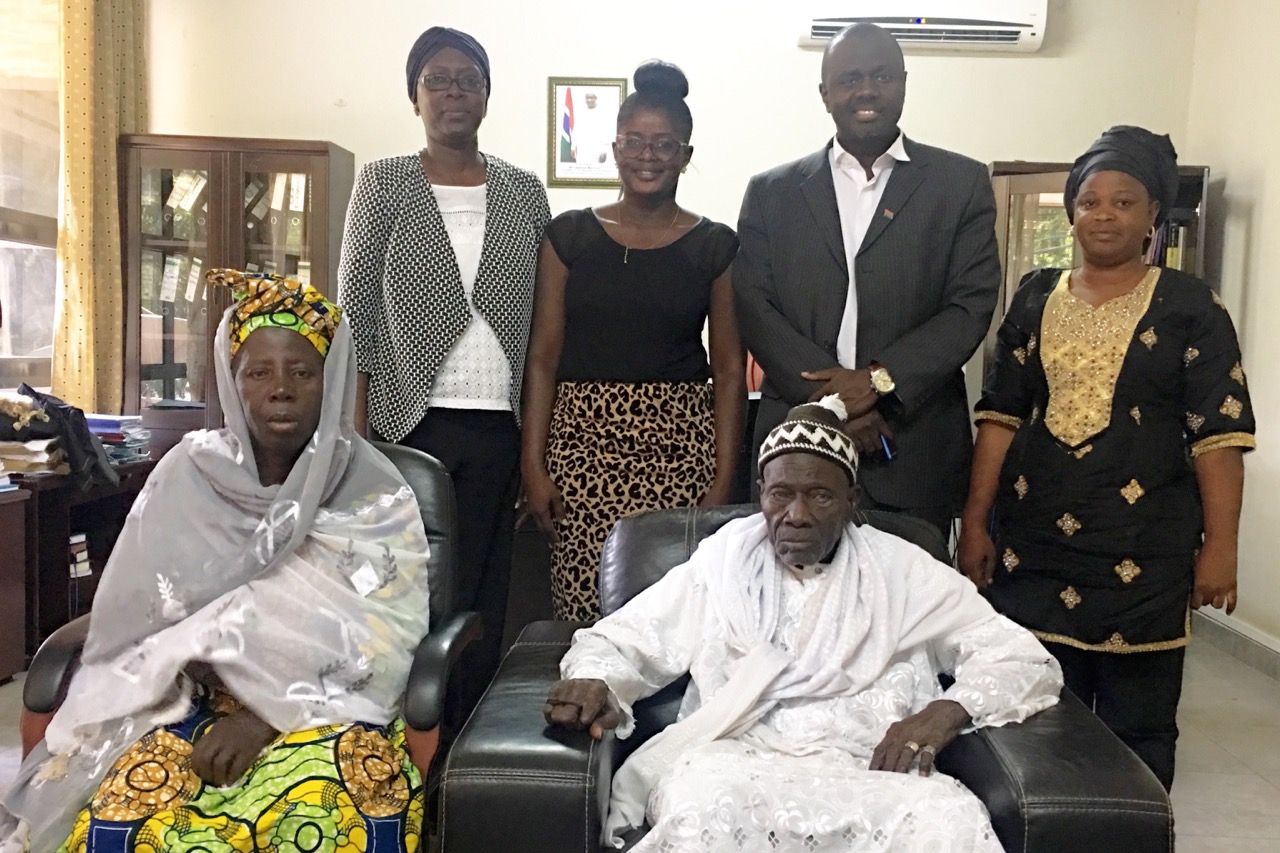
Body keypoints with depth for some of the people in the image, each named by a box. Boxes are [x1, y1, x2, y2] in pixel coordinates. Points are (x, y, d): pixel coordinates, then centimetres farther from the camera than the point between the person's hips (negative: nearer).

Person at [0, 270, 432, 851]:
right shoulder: (187, 474, 4)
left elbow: (387, 640, -10)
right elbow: (135, 613, 1)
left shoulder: (375, 494, -2)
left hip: (328, 704, -1)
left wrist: (267, 715, -20)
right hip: (197, 695, 2)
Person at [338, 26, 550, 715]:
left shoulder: (524, 192, 11)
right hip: (409, 420, -2)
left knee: (484, 595, 4)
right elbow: (356, 310, 2)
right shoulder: (383, 183, 5)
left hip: (499, 424, 2)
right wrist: (356, 427, -6)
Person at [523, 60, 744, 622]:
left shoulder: (715, 246, 7)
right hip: (583, 440, 1)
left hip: (681, 448, 0)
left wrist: (724, 478, -3)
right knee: (582, 611, -4)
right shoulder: (570, 235, 7)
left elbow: (729, 369, 5)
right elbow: (543, 356, 5)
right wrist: (533, 464, -2)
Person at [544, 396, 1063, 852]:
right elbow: (620, 641, 14)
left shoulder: (904, 573, 13)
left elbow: (1026, 660, 11)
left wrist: (948, 711, -9)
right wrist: (595, 683, -11)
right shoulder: (719, 564, 14)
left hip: (866, 777, 1)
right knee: (699, 798, -36)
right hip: (731, 767, 0)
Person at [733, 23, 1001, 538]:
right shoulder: (771, 191, 10)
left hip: (917, 453, 0)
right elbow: (753, 308, 1)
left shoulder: (961, 183, 7)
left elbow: (971, 305, -1)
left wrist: (880, 379, -14)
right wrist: (828, 395, -12)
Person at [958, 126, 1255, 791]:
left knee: (1137, 725, 6)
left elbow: (1218, 433, -3)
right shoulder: (1035, 296, 9)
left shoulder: (1190, 306, 1)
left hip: (1142, 549, -2)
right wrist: (974, 520, 2)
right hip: (1034, 541, 3)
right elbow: (1000, 414, 6)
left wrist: (1220, 546, -8)